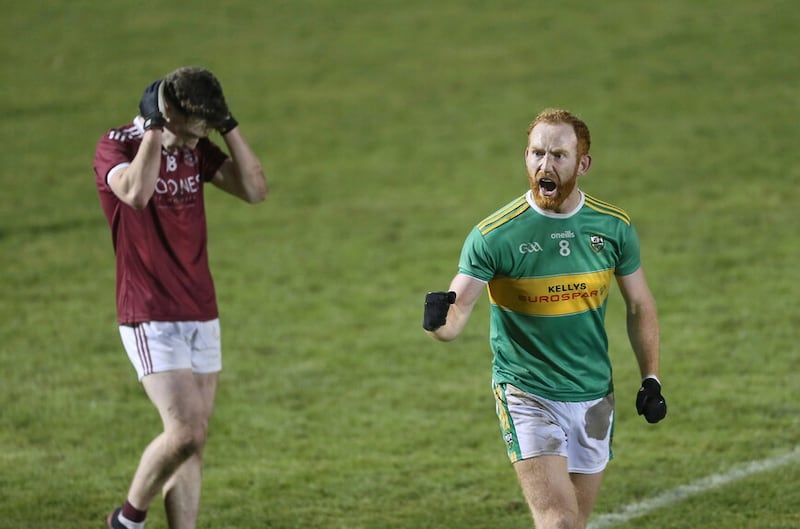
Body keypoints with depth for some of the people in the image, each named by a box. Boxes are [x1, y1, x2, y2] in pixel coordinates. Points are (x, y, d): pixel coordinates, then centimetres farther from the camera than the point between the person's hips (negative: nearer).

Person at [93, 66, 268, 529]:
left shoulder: (196, 149, 8)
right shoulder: (117, 147, -10)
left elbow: (255, 190, -1)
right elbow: (136, 192, -31)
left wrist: (229, 126, -6)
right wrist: (154, 128, -23)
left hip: (202, 316, 6)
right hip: (151, 319, -6)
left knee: (193, 440, 5)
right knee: (187, 432, -16)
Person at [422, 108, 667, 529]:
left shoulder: (613, 227, -2)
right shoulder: (494, 234, -14)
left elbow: (639, 305, 12)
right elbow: (456, 312, -20)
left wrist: (651, 380, 8)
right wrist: (439, 320, -43)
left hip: (593, 396, 4)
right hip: (526, 395, -4)